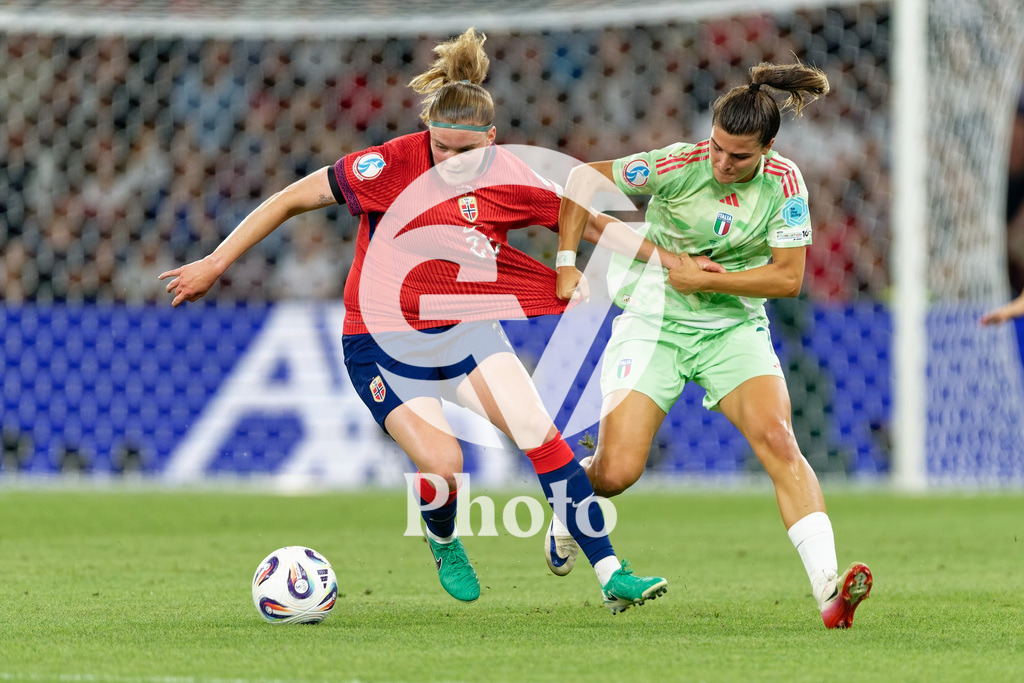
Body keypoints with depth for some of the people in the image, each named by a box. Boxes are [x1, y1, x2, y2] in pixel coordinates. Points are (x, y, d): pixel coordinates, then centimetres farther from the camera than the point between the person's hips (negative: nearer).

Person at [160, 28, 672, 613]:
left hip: (465, 328, 3)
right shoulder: (392, 165, -19)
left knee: (539, 432, -16)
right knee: (441, 463, -22)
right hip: (383, 340, -3)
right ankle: (444, 544, 15)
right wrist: (215, 264, -11)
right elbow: (292, 200, -11)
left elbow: (591, 223, 7)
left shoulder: (508, 180, -9)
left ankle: (610, 574, -8)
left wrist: (662, 257, 4)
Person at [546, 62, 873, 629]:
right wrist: (566, 265, -9)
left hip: (735, 326, 1)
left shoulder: (784, 182, -9)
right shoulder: (678, 165, -15)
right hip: (654, 322, -1)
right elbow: (584, 178, -6)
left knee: (778, 439, -23)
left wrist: (703, 279, -16)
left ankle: (828, 588, -30)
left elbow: (788, 277, -9)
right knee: (617, 472, -12)